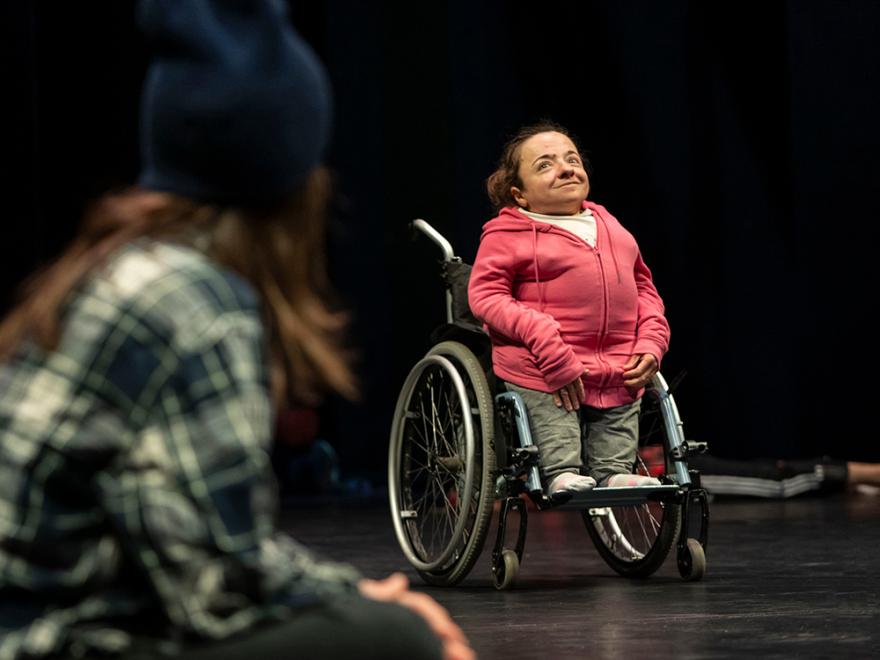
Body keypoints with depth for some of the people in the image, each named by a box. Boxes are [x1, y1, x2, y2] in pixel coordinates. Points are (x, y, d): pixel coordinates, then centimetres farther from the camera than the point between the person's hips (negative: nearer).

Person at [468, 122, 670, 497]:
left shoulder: (611, 228, 17)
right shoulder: (507, 235, -3)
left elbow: (643, 287, 22)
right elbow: (485, 296, -11)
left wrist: (651, 342, 3)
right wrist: (547, 346, -21)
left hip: (619, 375, 5)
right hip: (543, 374, -5)